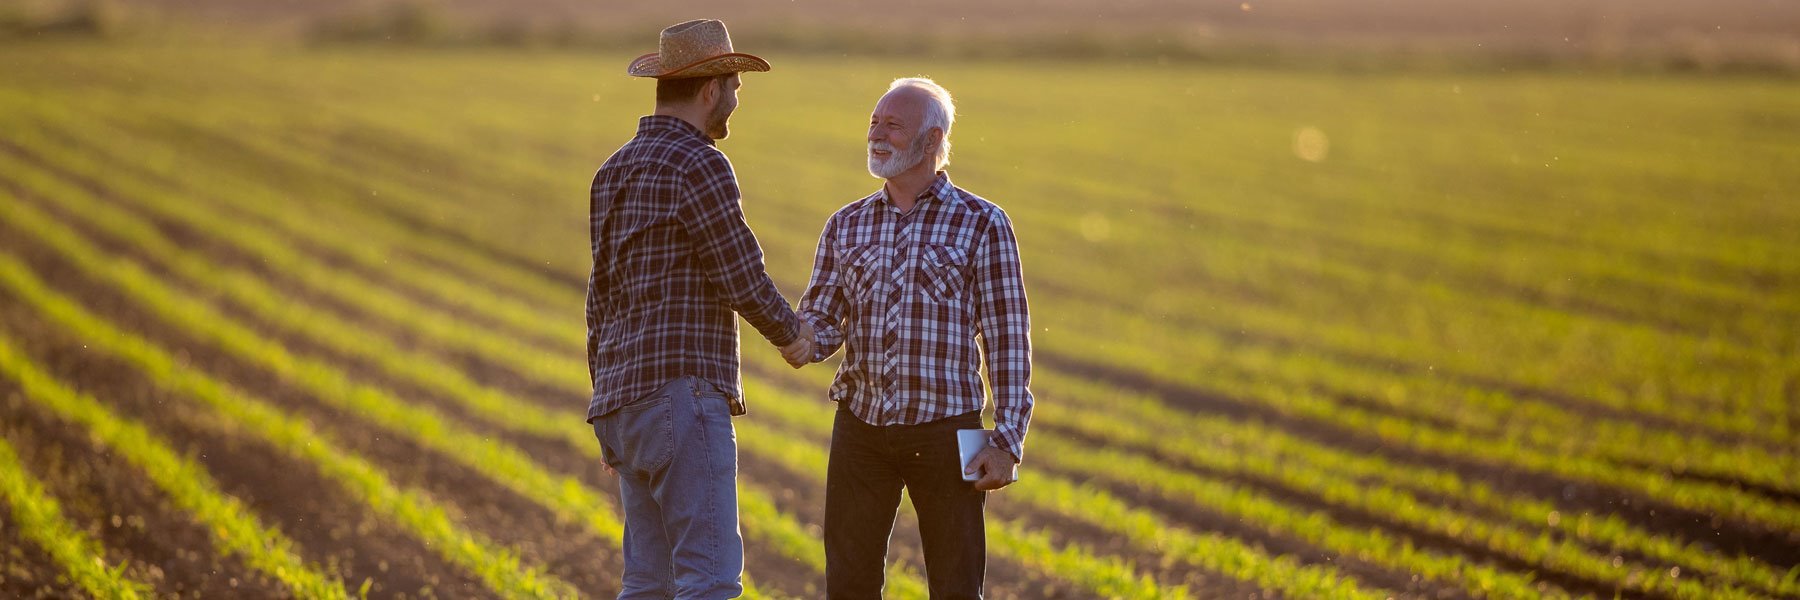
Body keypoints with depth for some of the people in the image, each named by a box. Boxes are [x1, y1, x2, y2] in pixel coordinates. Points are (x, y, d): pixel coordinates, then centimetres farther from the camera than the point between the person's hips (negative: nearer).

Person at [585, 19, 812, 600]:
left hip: (624, 399, 9)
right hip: (681, 394, -9)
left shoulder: (613, 172, 17)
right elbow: (741, 278, -9)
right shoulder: (699, 165, -10)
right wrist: (791, 334, 11)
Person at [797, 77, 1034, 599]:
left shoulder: (981, 224, -1)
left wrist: (1007, 442, -9)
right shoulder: (846, 225, 10)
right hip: (860, 428, 3)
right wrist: (803, 341, -17)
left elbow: (1008, 340, -2)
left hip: (945, 433, -3)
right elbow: (821, 317, 8)